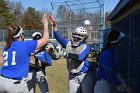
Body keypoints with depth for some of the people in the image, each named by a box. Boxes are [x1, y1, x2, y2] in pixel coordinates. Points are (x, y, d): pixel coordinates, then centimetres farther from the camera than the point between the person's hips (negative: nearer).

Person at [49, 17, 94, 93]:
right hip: (73, 76, 4)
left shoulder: (86, 47, -9)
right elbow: (58, 37, -6)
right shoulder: (68, 44, 4)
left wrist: (68, 54, -25)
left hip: (85, 75, -3)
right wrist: (54, 26, -17)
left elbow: (80, 57, -23)